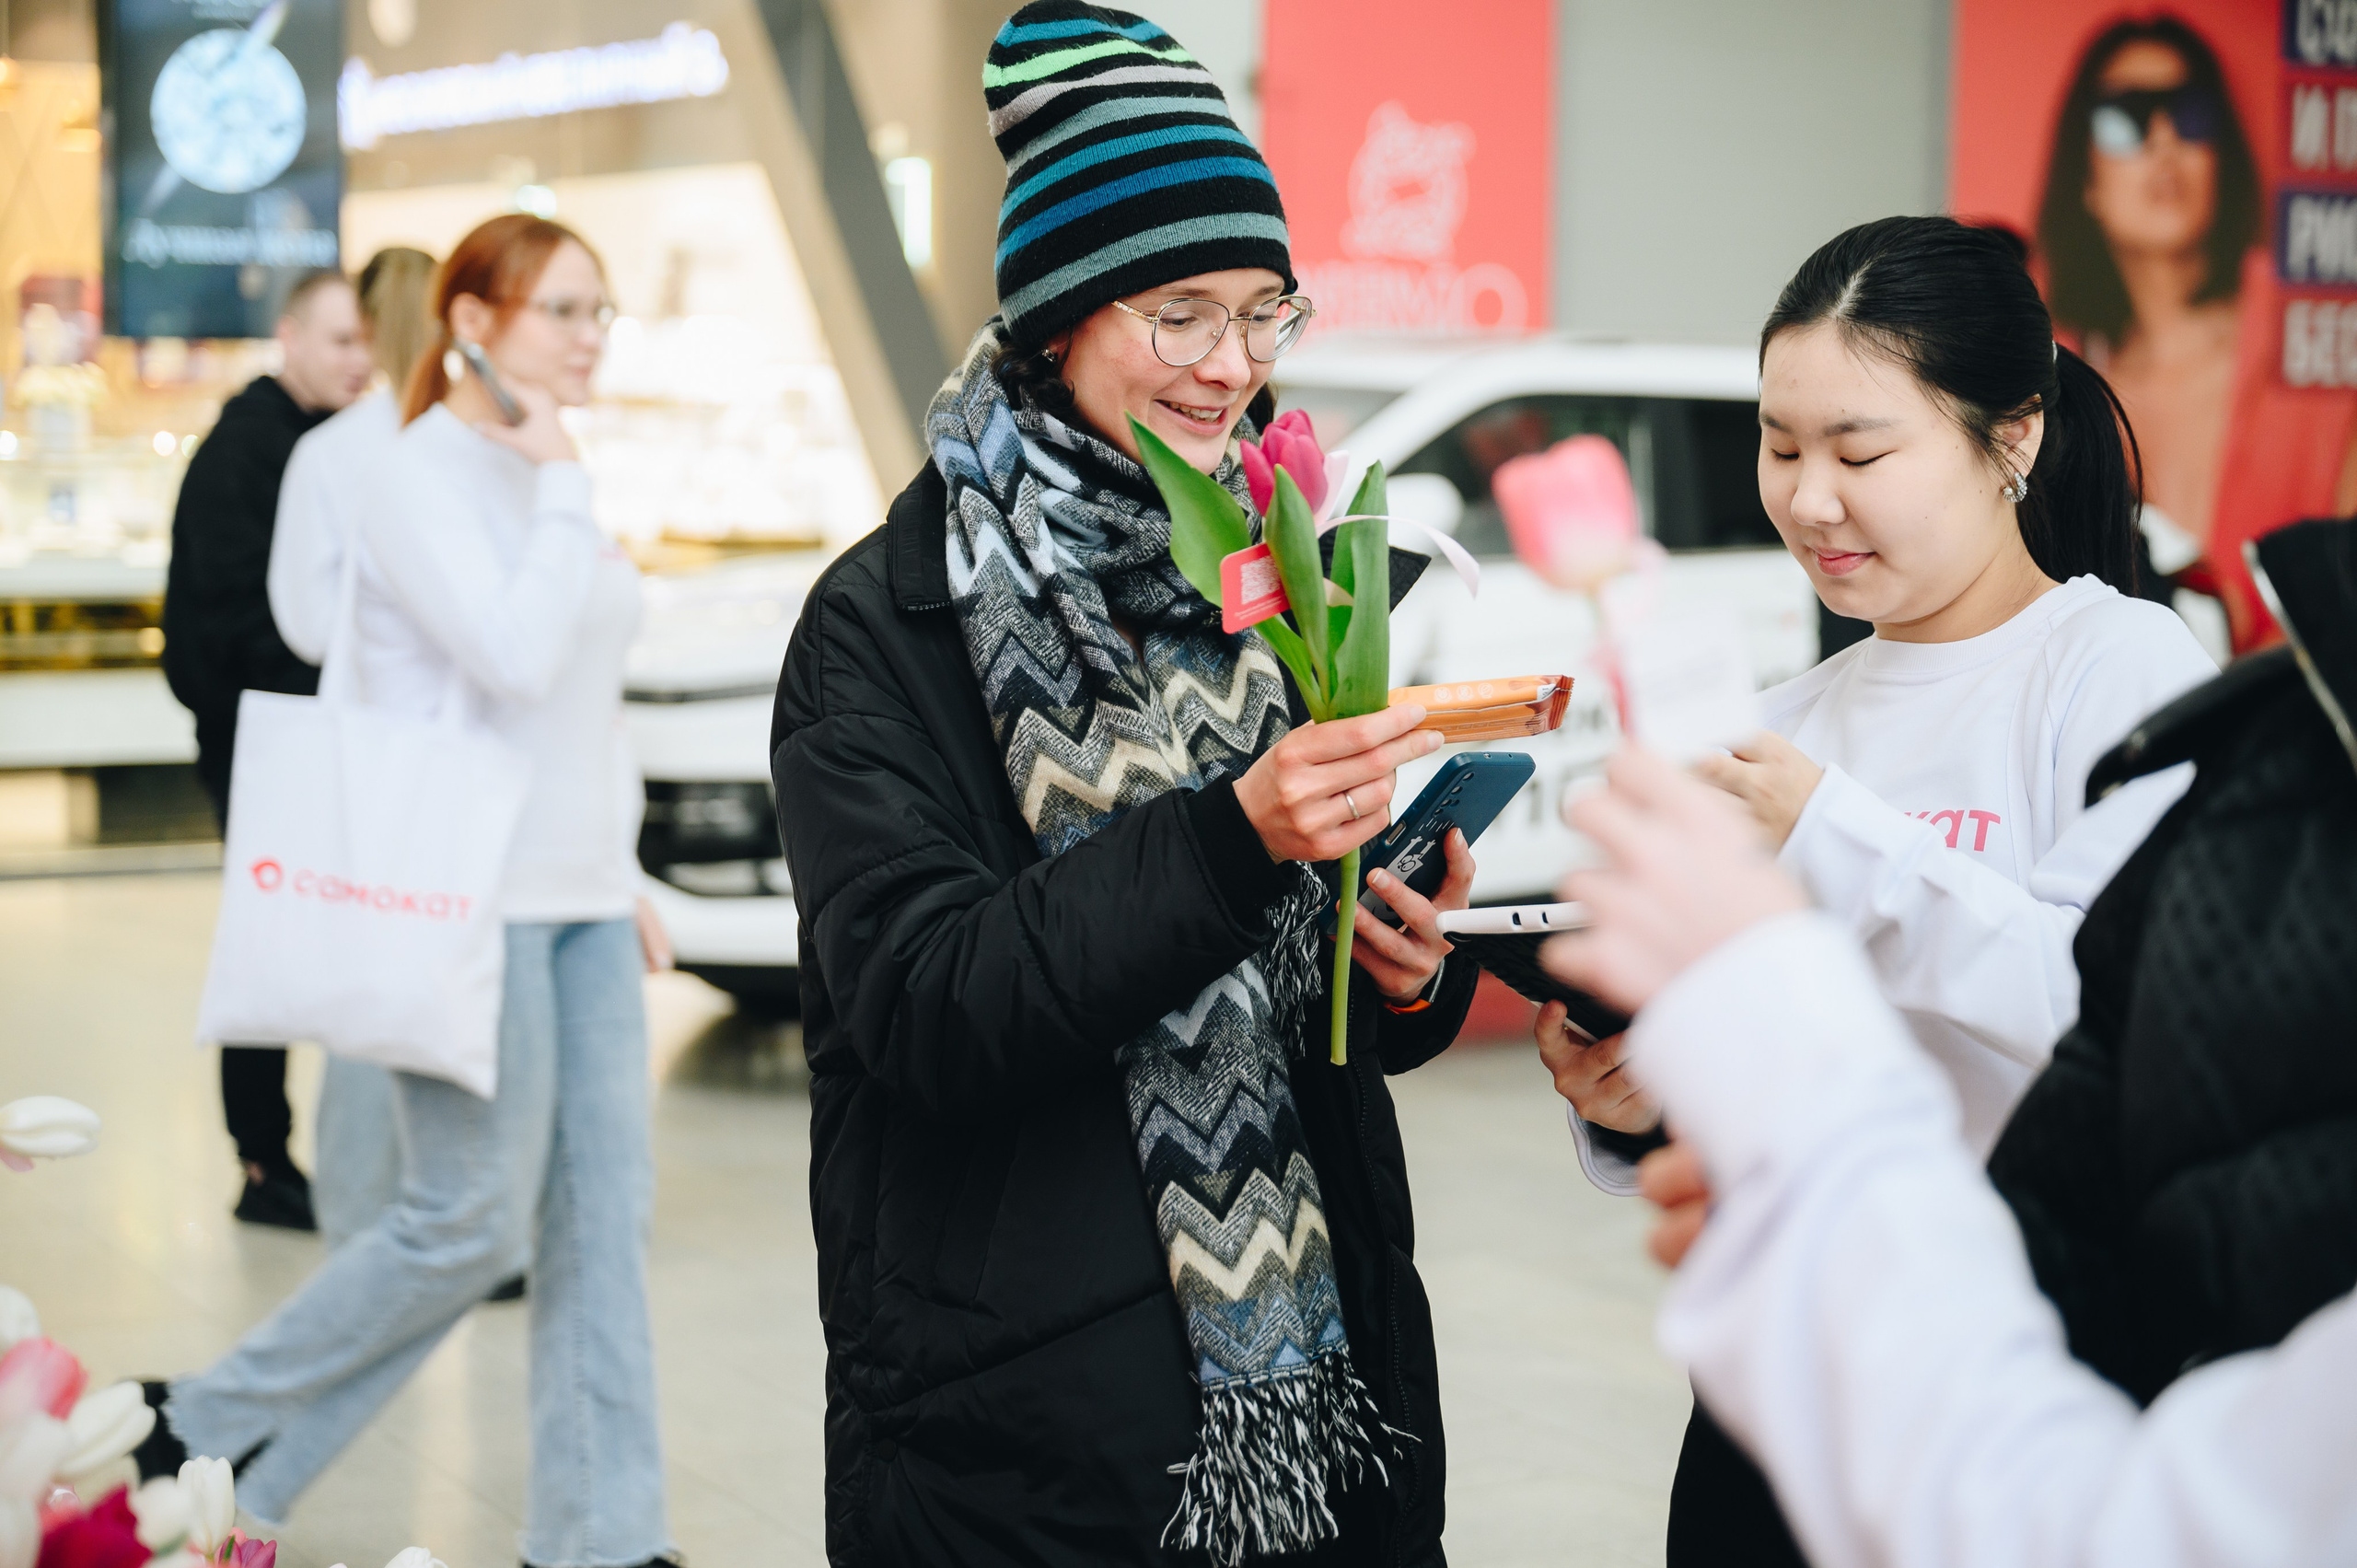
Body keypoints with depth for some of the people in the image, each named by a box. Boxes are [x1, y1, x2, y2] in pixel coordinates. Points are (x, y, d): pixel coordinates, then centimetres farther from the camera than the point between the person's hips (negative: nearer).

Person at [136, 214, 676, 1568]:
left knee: (604, 1213, 4)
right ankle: (204, 1431, 13)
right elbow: (515, 656, -24)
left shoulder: (545, 474, 15)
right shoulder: (423, 480, -11)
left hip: (579, 897, 8)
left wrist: (625, 873, 19)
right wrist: (561, 491, -15)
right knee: (472, 1224, -5)